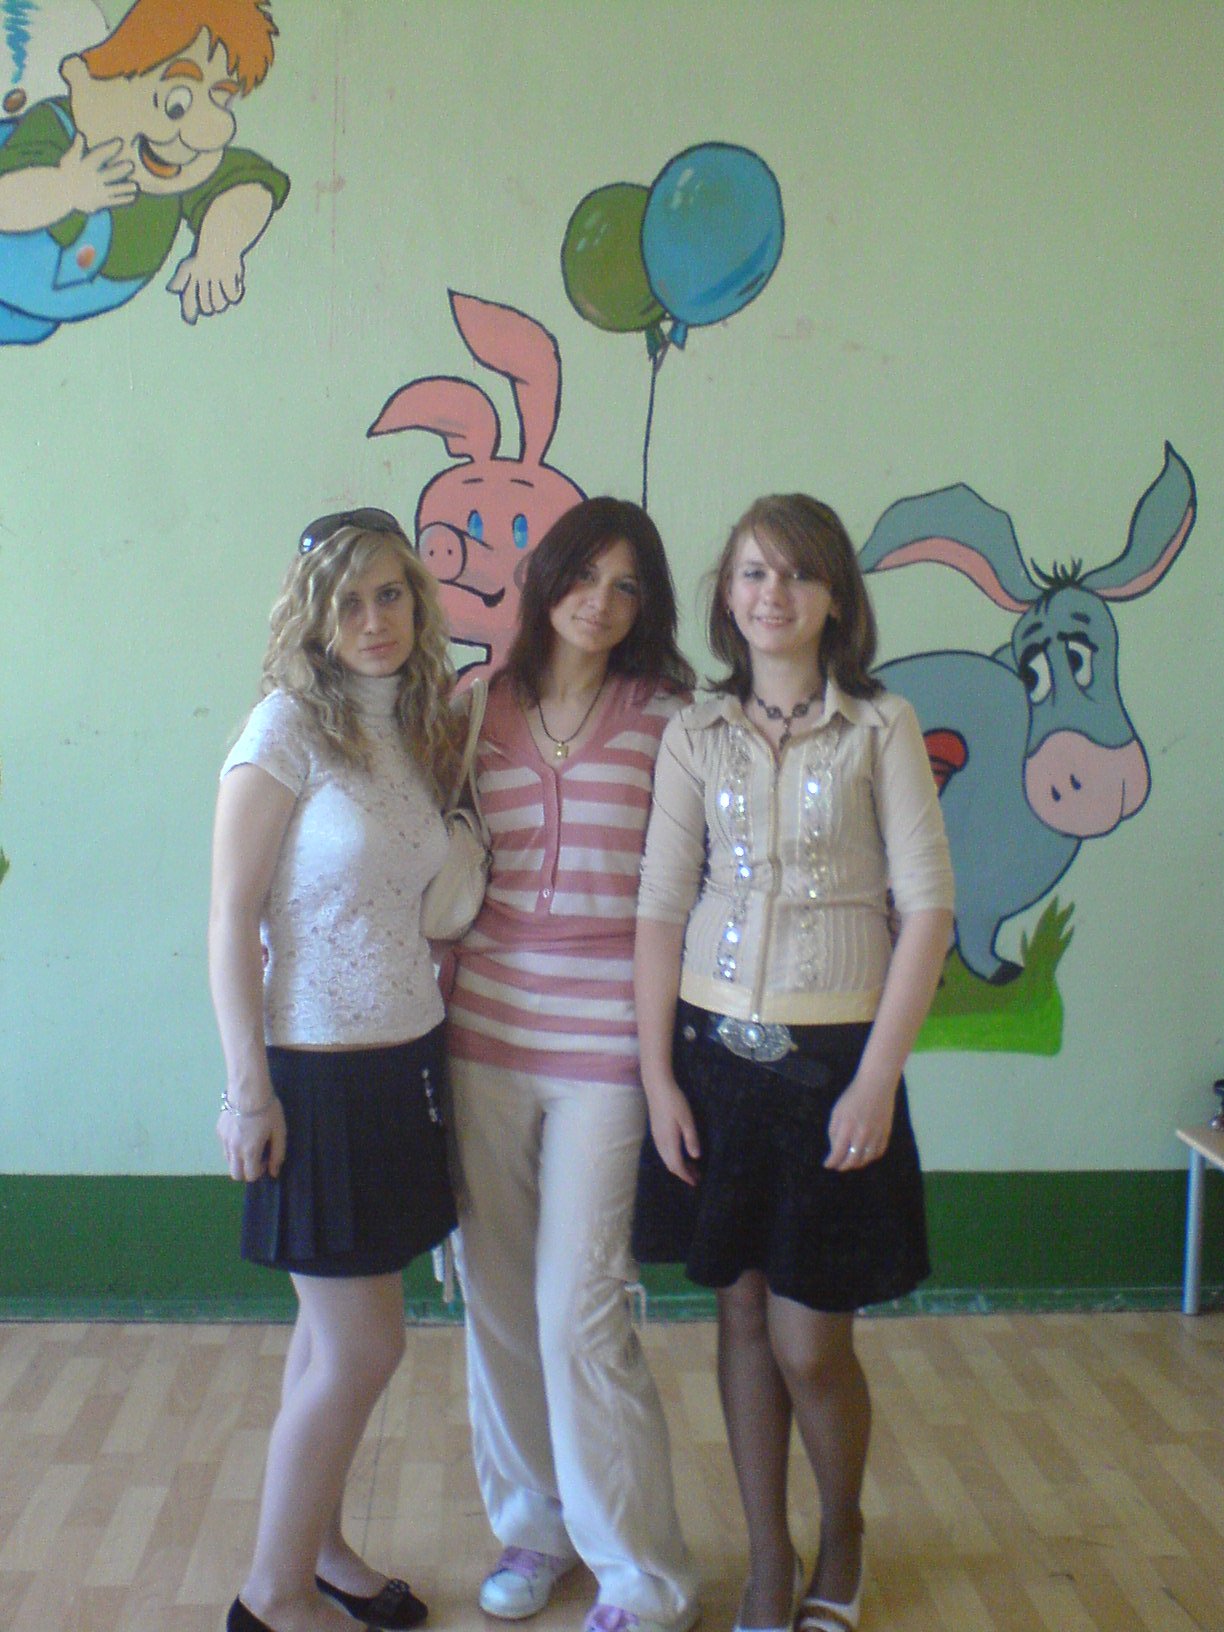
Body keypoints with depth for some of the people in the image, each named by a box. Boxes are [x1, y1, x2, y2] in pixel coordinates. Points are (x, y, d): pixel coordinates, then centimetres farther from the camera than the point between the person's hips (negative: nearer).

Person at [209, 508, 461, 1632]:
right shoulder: (288, 728, -13)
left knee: (336, 1330, 16)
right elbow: (232, 919, -14)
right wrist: (248, 1085, -15)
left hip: (405, 1058, 7)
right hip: (315, 1068, -6)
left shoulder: (421, 727, 8)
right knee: (363, 1346, 0)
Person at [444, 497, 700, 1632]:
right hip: (484, 1027, 4)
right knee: (495, 1295, 11)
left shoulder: (663, 718, 0)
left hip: (603, 1038, -3)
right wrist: (433, 1012, 7)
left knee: (578, 1305, -4)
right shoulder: (480, 709, 7)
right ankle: (530, 1523, 32)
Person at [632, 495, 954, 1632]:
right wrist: (658, 1074, -2)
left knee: (809, 1343, 2)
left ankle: (841, 1539, 30)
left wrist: (877, 1079, -11)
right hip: (714, 1049, 3)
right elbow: (660, 909, 4)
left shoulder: (881, 728, -3)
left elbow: (927, 907, -6)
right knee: (742, 1321, 11)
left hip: (832, 1056, -3)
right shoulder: (694, 736, 5)